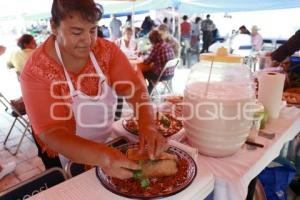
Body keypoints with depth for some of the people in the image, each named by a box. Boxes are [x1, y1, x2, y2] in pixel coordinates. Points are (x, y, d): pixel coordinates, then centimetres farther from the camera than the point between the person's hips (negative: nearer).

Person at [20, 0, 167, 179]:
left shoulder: (107, 50, -14)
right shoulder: (36, 71, -23)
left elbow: (137, 90, -20)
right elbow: (52, 134, -29)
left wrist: (148, 127, -39)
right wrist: (101, 156, -45)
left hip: (109, 143, 3)